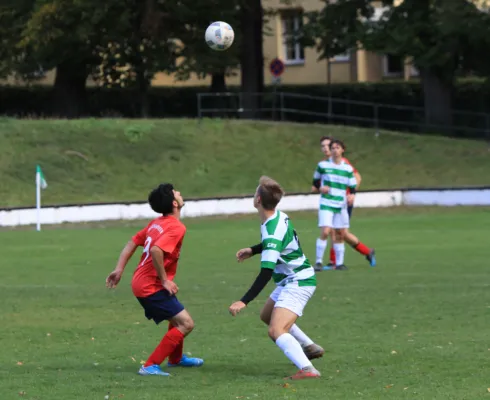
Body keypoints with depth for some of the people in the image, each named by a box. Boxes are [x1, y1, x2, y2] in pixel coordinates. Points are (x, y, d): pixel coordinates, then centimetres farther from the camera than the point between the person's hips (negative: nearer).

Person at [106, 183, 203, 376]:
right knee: (186, 324, -11)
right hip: (152, 286, -10)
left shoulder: (157, 223, 11)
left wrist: (119, 269, 16)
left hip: (141, 282, 10)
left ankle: (176, 358, 46)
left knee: (177, 319, 28)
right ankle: (150, 366, -15)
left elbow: (133, 242, 14)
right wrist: (164, 280, -22)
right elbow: (156, 250, -31)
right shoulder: (176, 227, -17)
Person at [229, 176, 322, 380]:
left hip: (297, 283, -10)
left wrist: (244, 301, -34)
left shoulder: (272, 232, -28)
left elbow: (265, 274, -32)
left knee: (276, 331, -26)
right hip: (290, 280, 10)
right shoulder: (279, 216, 0)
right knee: (267, 316, 31)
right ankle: (310, 347, 40)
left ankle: (307, 369, -42)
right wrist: (253, 250, 26)